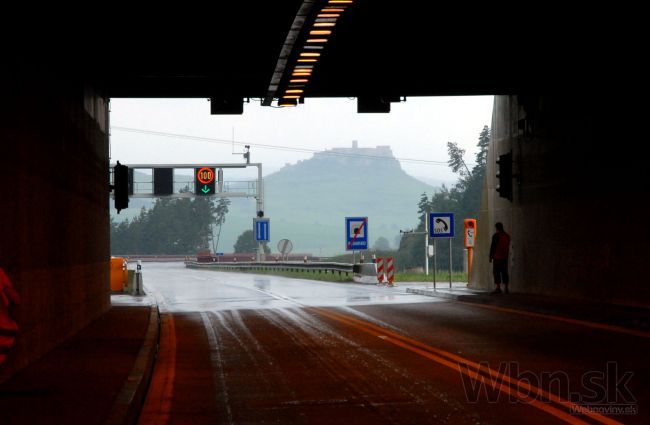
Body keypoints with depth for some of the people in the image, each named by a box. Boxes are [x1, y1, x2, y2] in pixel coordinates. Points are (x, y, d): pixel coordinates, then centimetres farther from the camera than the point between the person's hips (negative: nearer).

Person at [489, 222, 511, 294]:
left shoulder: (496, 235, -9)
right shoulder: (507, 236, 12)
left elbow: (493, 246, -11)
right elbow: (508, 247, 16)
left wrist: (490, 256, -6)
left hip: (497, 257, -7)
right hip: (505, 257, 7)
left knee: (496, 272, -5)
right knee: (504, 272, 8)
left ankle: (498, 288, -12)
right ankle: (506, 288, 6)